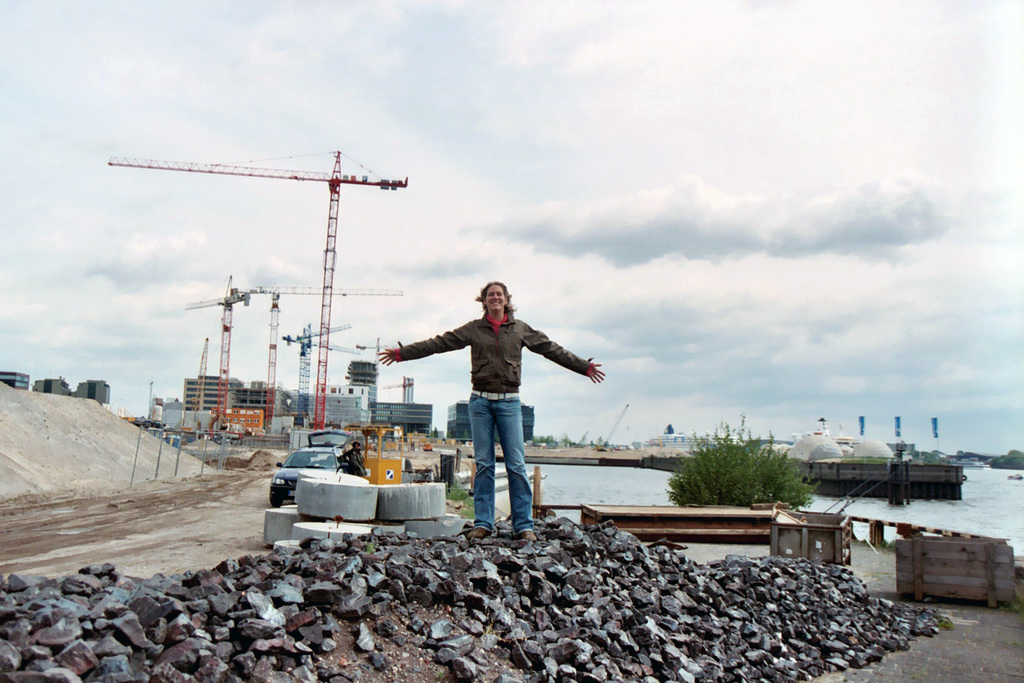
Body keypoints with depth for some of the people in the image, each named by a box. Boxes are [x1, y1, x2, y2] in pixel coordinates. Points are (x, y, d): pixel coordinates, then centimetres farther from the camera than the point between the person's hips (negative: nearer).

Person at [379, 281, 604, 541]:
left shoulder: (521, 329, 9)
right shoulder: (473, 329, 9)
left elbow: (553, 350, 14)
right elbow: (439, 343, 7)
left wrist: (584, 366, 15)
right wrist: (402, 353, 3)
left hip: (509, 402, 0)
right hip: (480, 401, 0)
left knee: (516, 464, -4)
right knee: (483, 463, 2)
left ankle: (524, 525, 1)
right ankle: (482, 523, 9)